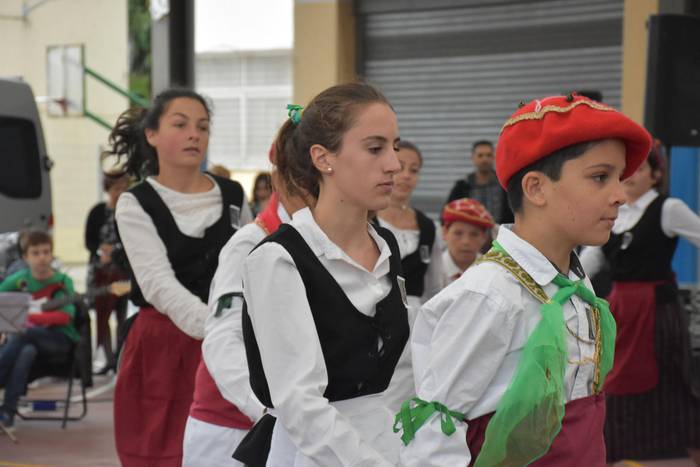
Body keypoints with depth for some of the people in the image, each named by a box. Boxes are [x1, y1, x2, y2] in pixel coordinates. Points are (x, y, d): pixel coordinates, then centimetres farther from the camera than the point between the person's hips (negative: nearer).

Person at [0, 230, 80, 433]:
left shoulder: (62, 281, -3)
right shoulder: (18, 280, 5)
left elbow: (65, 316, -17)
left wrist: (29, 317, -30)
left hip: (59, 339, -2)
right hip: (30, 339, 2)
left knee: (23, 333, -34)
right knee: (27, 351, -36)